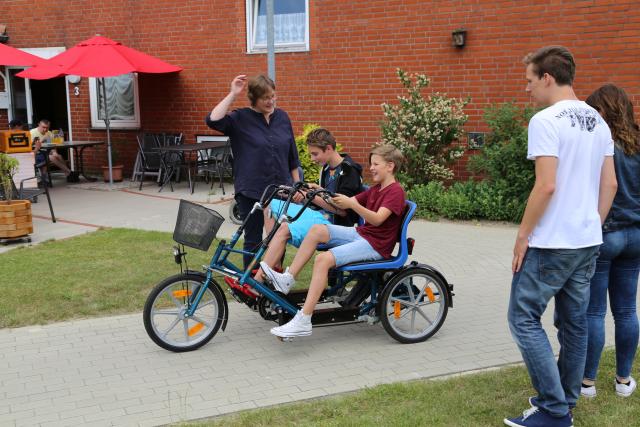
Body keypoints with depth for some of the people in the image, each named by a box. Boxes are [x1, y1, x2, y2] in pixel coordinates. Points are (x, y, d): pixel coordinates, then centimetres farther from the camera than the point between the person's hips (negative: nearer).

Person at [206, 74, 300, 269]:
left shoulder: (282, 117, 6)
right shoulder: (240, 119, -4)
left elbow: (292, 157, 12)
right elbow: (213, 120, -23)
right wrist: (233, 95, -19)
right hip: (251, 192, -4)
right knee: (253, 241, 5)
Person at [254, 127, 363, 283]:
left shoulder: (349, 171, -14)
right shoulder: (327, 168, 14)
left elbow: (342, 210, -20)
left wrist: (311, 197, -22)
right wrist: (317, 189, 3)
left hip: (334, 223, -10)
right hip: (320, 214, 10)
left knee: (284, 229, -32)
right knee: (270, 206, 7)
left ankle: (257, 282, -31)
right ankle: (275, 266, -1)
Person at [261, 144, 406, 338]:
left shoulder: (395, 191, -10)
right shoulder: (375, 189, 19)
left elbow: (377, 219, -25)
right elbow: (344, 204, 14)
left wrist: (352, 204, -37)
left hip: (376, 244, -9)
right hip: (360, 233, 9)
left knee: (324, 259, -26)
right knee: (317, 229, -10)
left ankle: (303, 321, -29)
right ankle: (287, 279, -10)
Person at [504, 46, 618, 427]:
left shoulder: (546, 121, -15)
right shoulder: (598, 121, 10)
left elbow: (547, 185, -21)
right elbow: (610, 185, 11)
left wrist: (523, 234, -12)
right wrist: (593, 226, 18)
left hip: (551, 243, -8)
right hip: (587, 241, 8)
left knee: (524, 319, 1)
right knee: (574, 322, 14)